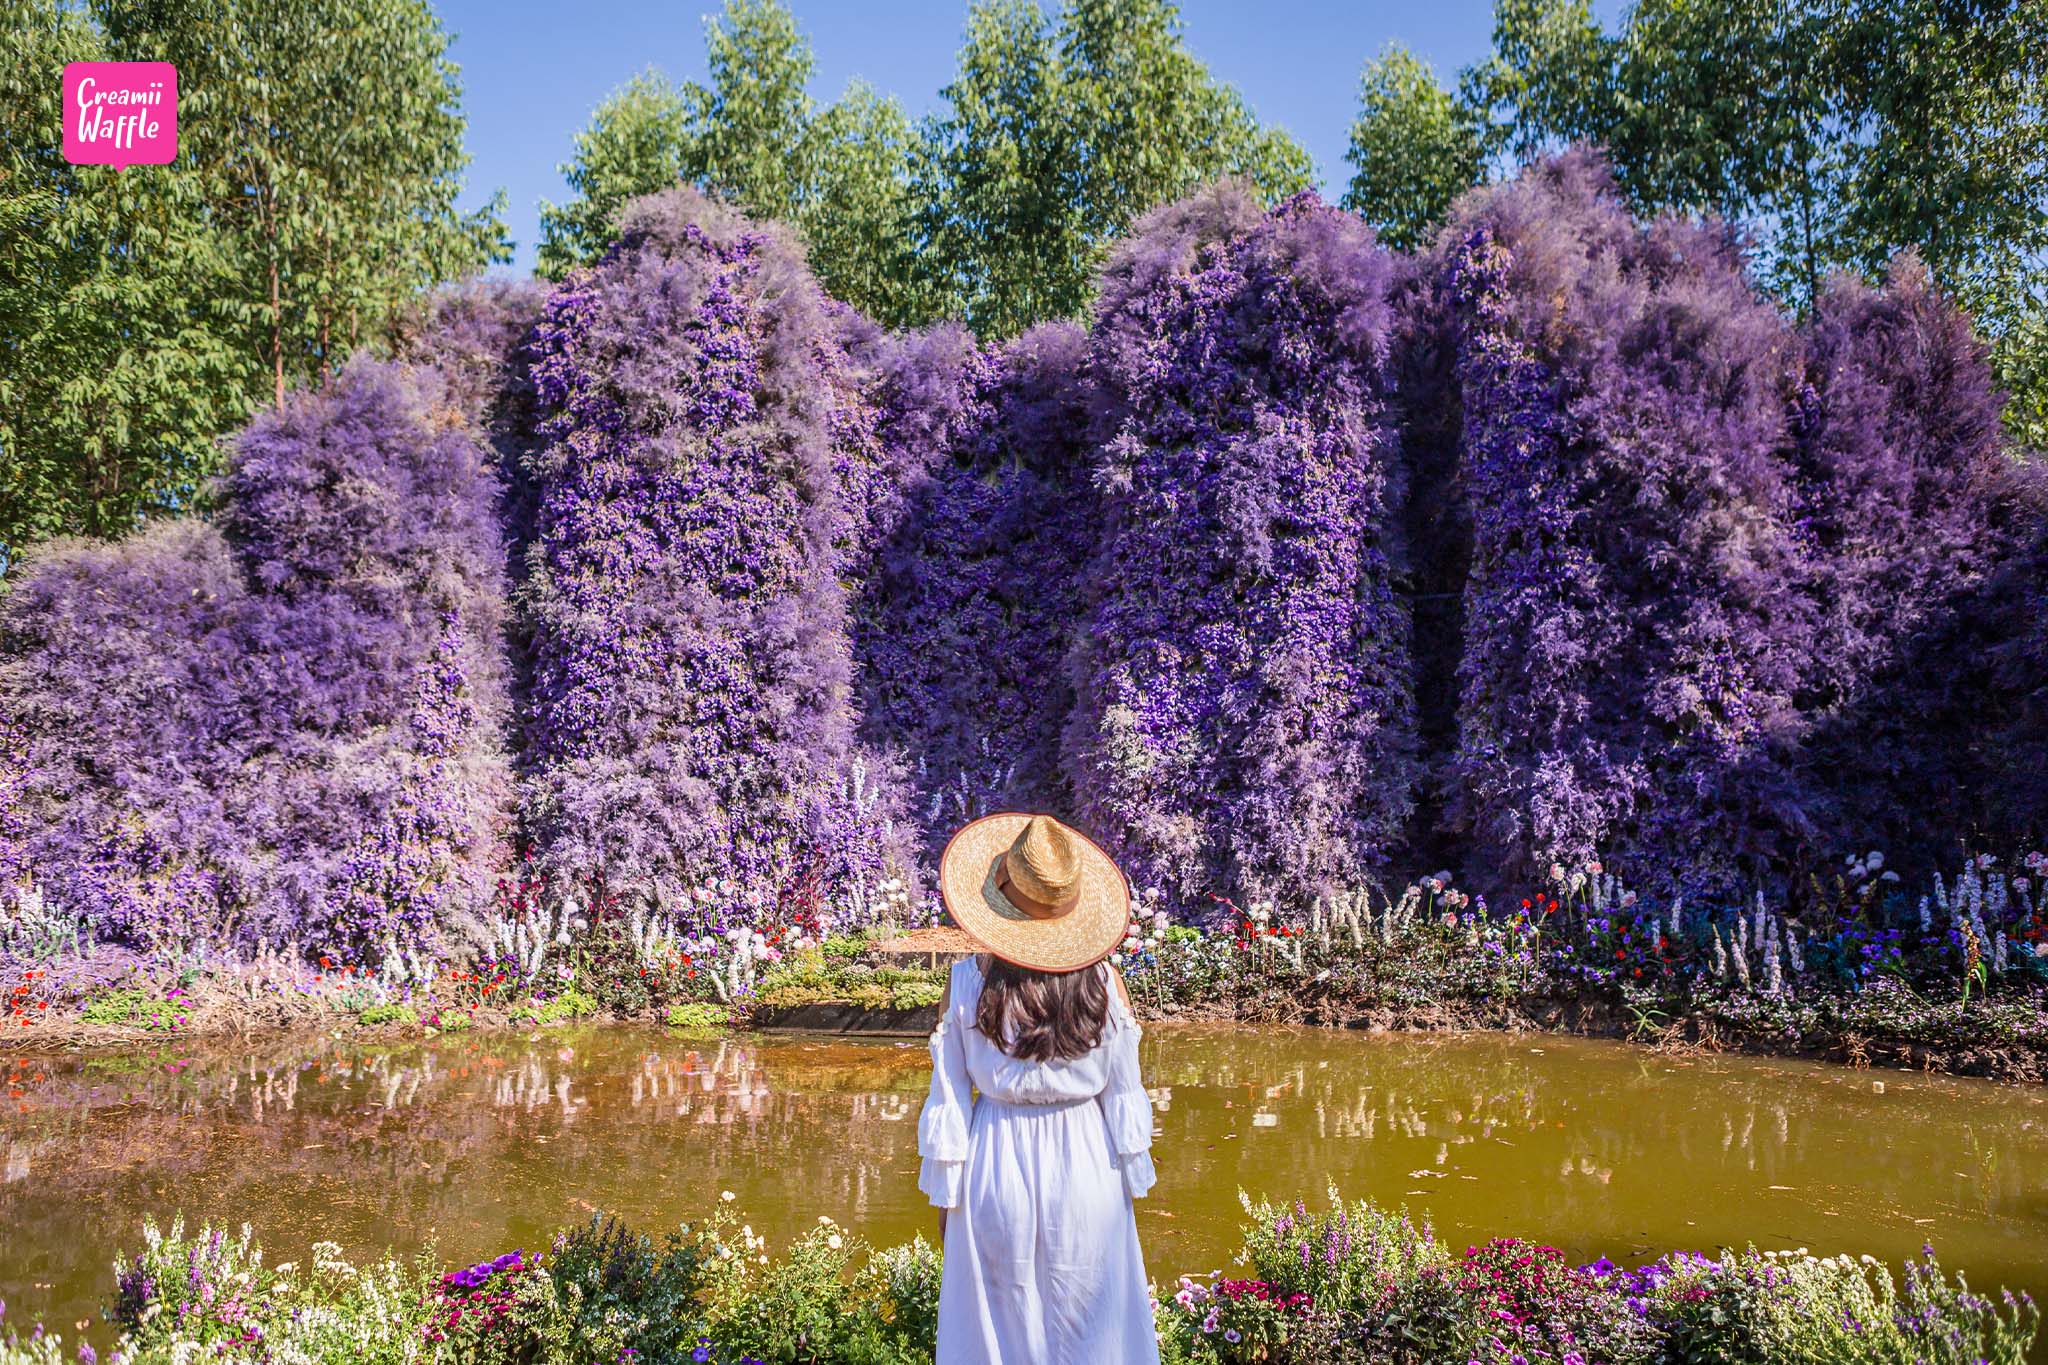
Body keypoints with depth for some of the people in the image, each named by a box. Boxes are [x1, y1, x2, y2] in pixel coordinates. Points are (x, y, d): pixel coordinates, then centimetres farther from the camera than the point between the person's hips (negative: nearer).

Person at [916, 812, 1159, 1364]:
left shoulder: (968, 982, -13)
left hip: (997, 1170, 0)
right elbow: (1123, 1093, -5)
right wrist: (1133, 1183, 8)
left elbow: (949, 1097, -7)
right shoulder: (1102, 981, -11)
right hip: (1085, 1170, 1)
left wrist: (945, 1193, 4)